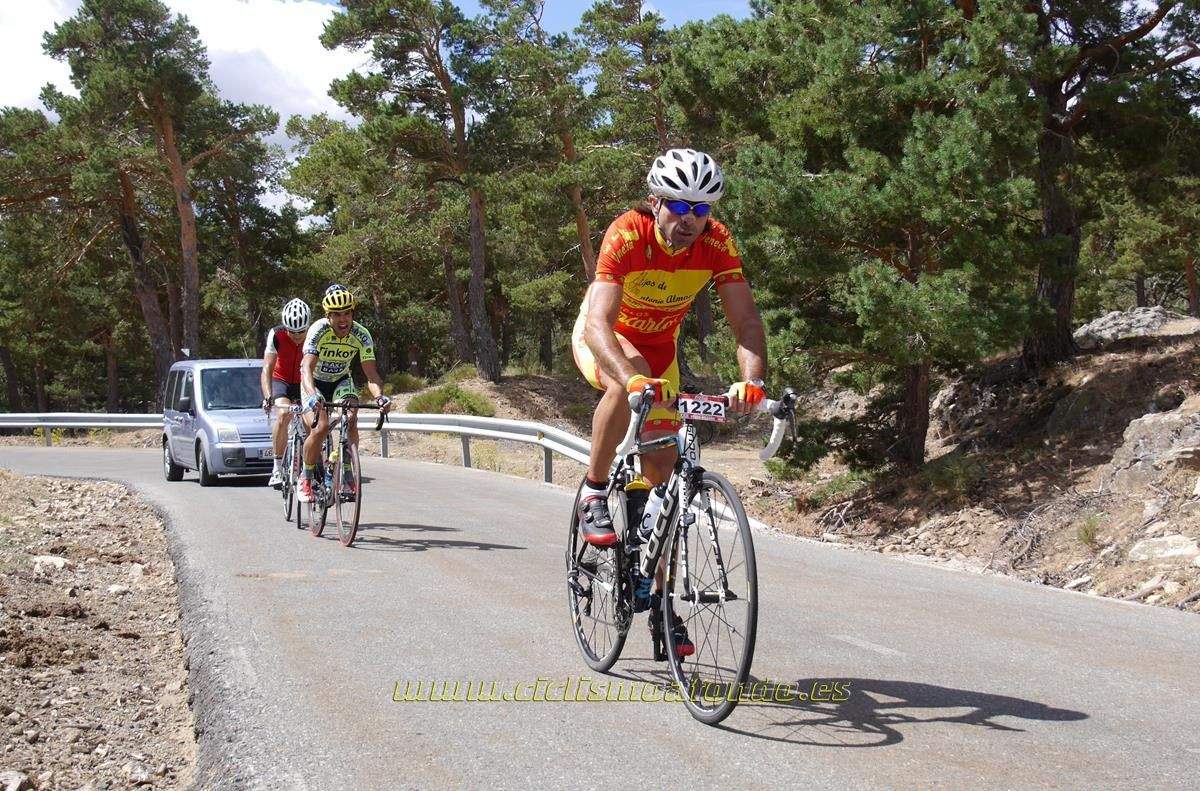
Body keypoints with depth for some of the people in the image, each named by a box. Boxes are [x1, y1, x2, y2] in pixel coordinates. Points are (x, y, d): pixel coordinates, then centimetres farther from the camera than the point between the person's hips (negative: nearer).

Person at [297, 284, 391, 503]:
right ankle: (306, 479, -2)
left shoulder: (362, 336, -22)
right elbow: (307, 367, -39)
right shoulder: (318, 330, -29)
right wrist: (312, 395, -58)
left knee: (351, 419, -23)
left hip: (341, 380, 3)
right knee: (321, 427, -22)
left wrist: (380, 396, -46)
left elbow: (371, 374, -26)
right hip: (315, 382, -2)